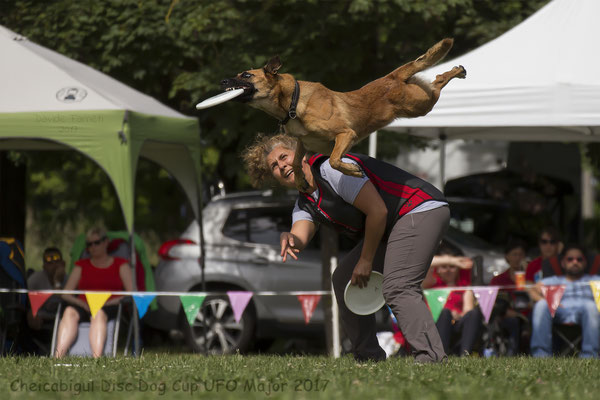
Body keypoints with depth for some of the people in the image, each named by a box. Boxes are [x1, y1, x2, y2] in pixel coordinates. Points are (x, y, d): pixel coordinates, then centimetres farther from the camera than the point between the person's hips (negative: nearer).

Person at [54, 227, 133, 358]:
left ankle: (96, 360, -59)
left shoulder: (120, 265, 17)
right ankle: (58, 358, -51)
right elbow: (65, 294, 14)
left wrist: (108, 303, -12)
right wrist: (83, 304, -7)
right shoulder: (81, 266, 24)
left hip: (110, 308, -2)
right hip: (83, 306, 2)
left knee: (99, 314, -39)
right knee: (70, 312, -33)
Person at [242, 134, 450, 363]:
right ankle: (368, 357, 15)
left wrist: (366, 261, -13)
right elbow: (301, 235, -13)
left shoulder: (332, 169, -19)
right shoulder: (305, 204, 9)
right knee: (344, 280, 10)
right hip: (388, 231, 10)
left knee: (397, 288, -25)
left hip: (422, 209, -10)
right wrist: (291, 240, -39)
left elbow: (378, 211, -21)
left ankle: (431, 358, -32)